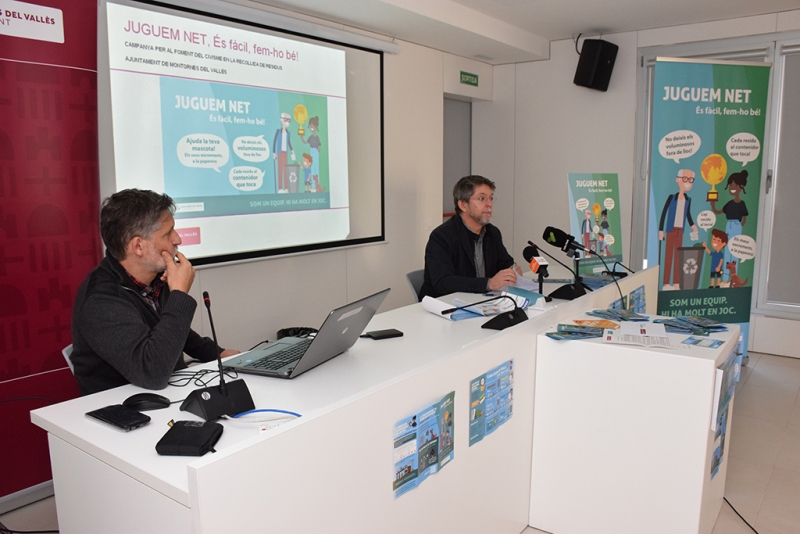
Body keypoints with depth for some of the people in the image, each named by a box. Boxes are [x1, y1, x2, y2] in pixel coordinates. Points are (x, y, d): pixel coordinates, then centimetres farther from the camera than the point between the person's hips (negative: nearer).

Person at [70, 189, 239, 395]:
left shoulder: (155, 278, -1)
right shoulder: (101, 301, -23)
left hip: (169, 394, 7)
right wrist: (180, 294, -28)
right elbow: (152, 374, -35)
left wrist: (216, 353, 11)